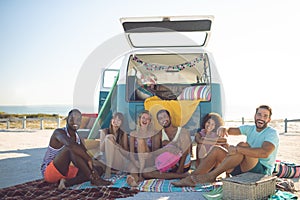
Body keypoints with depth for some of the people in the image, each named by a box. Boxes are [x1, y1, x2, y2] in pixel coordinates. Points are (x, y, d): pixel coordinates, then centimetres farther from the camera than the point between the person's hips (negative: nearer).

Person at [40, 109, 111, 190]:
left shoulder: (77, 137, 8)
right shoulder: (59, 132, -16)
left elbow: (86, 153, 4)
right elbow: (70, 145, -38)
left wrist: (92, 169, -14)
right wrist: (89, 159, -35)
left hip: (66, 171, 8)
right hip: (49, 172, -7)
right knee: (71, 148, -34)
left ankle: (66, 182, -16)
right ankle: (94, 179, -29)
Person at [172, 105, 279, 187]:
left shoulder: (272, 133, -10)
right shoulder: (250, 128, 11)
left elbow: (264, 153, -30)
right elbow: (230, 130, 0)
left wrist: (237, 149, -35)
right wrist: (223, 129, -26)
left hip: (262, 170, -7)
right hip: (244, 168, 7)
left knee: (243, 145, -32)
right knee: (216, 149, -8)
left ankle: (211, 175, -26)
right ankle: (191, 178, -13)